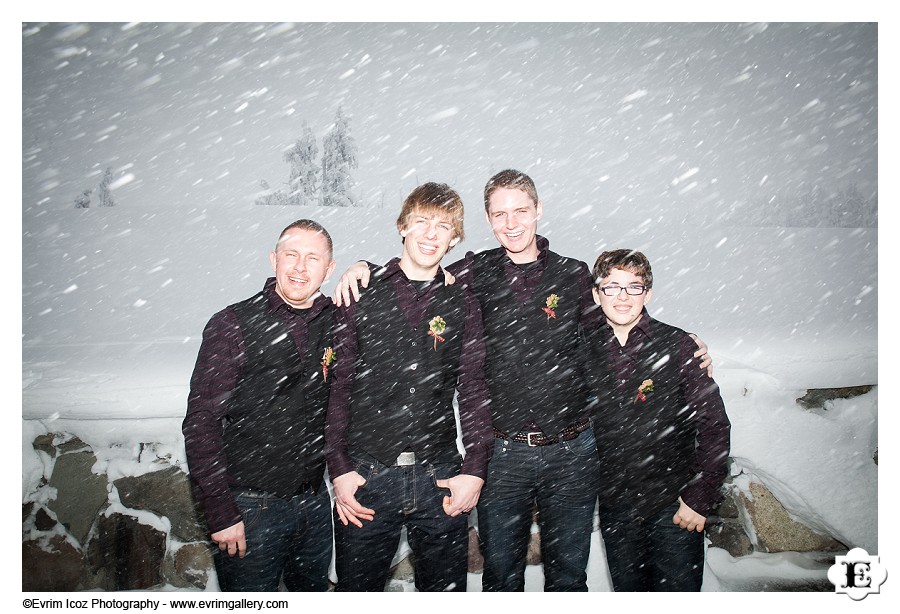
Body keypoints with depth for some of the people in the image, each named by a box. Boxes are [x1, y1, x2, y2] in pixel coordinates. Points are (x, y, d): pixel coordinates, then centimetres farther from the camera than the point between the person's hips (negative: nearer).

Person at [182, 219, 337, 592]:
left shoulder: (334, 321, 0)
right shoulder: (233, 324, -11)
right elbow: (201, 424, -11)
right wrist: (221, 515, -14)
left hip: (315, 502, 4)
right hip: (251, 508, -4)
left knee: (314, 591, 21)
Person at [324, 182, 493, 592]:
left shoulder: (462, 304, 6)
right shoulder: (361, 295, 1)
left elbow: (474, 391, 5)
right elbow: (337, 386, 1)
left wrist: (474, 470, -3)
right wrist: (339, 469, -5)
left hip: (441, 477, 1)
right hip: (365, 476, -1)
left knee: (446, 589, 14)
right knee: (357, 590, 12)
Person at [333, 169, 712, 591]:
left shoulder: (574, 275, 1)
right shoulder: (475, 273, -1)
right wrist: (365, 268, -6)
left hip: (571, 450, 1)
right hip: (501, 453, 0)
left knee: (568, 572, 15)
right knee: (500, 572, 14)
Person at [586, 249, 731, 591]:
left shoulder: (678, 345, -8)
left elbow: (714, 425, -6)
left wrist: (700, 498, -9)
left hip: (674, 505, -2)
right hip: (614, 508, 3)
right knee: (627, 589, 15)